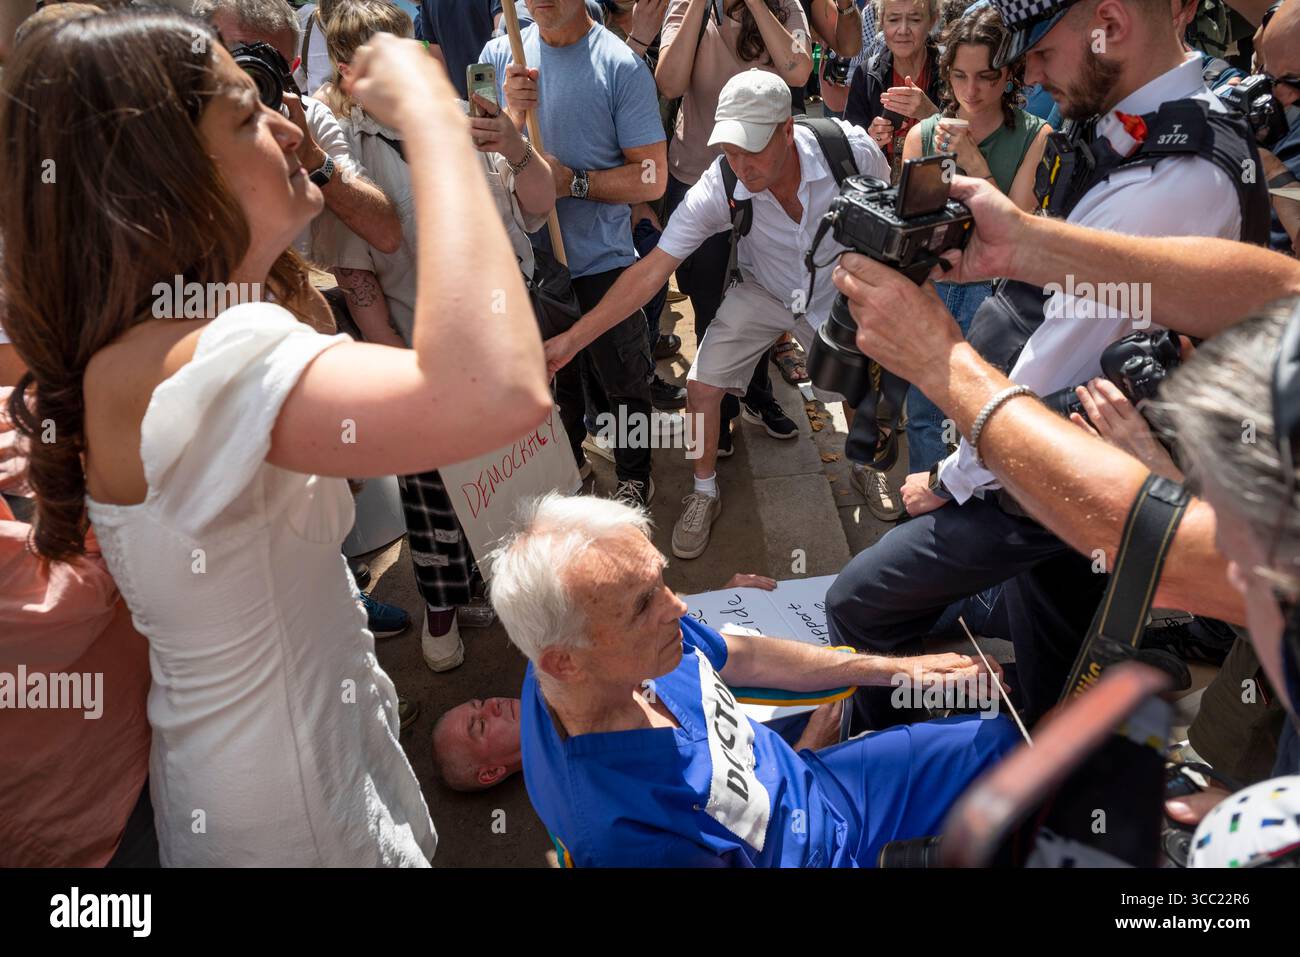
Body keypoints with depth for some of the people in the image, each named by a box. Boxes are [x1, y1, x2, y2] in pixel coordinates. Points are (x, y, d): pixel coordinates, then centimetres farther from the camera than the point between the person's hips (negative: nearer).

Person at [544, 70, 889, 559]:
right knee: (702, 385, -10)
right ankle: (704, 494, 15)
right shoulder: (718, 187, -31)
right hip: (763, 293, 0)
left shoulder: (851, 148, -31)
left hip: (837, 292, 0)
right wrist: (573, 338, -34)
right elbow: (651, 270, -29)